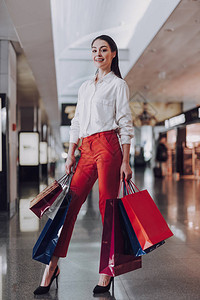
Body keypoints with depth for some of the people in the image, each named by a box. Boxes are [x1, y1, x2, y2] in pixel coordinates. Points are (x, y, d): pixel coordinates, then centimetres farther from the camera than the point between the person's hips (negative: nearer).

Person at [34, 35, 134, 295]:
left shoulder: (118, 84, 6)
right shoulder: (85, 87, 23)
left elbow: (125, 124, -1)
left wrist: (125, 162, -8)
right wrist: (71, 155, 11)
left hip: (108, 145, -5)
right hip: (87, 150, 5)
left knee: (107, 205, -6)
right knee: (71, 203, -3)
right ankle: (52, 266, 2)